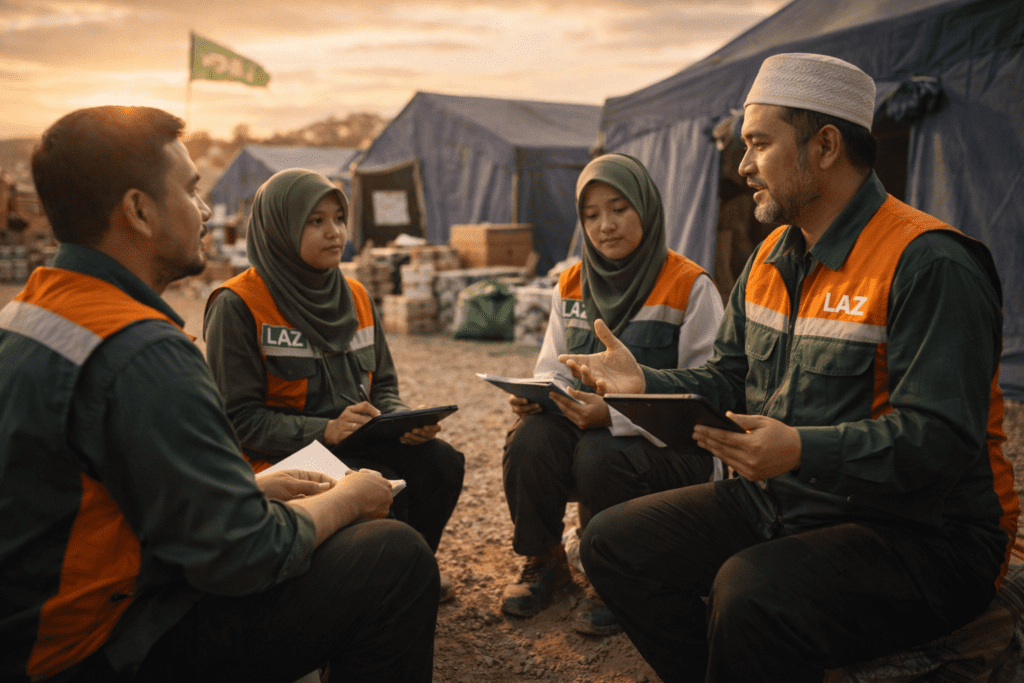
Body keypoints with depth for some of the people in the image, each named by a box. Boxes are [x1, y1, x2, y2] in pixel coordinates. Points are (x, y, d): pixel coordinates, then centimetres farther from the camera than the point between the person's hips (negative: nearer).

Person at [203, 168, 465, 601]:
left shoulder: (355, 296, 8)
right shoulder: (238, 305, -11)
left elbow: (384, 385, 14)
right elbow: (239, 417, -13)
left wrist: (402, 420, -9)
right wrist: (324, 431, -24)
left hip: (359, 442, 6)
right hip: (280, 458, -6)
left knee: (441, 462, -17)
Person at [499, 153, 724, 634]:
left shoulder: (690, 287, -8)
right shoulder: (571, 286, 10)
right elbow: (553, 370, 11)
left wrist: (615, 414, -27)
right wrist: (533, 395, -15)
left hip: (672, 447, -4)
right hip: (588, 428, 5)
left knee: (600, 455, -34)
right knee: (530, 439, -26)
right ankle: (543, 562, 1)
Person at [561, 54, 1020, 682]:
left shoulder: (929, 265, -17)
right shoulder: (770, 259, 10)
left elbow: (941, 440, -24)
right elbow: (729, 383, 15)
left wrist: (803, 451, -37)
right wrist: (646, 383, -3)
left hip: (918, 534, -8)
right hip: (776, 506, 8)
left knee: (751, 595, -35)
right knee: (613, 541, -2)